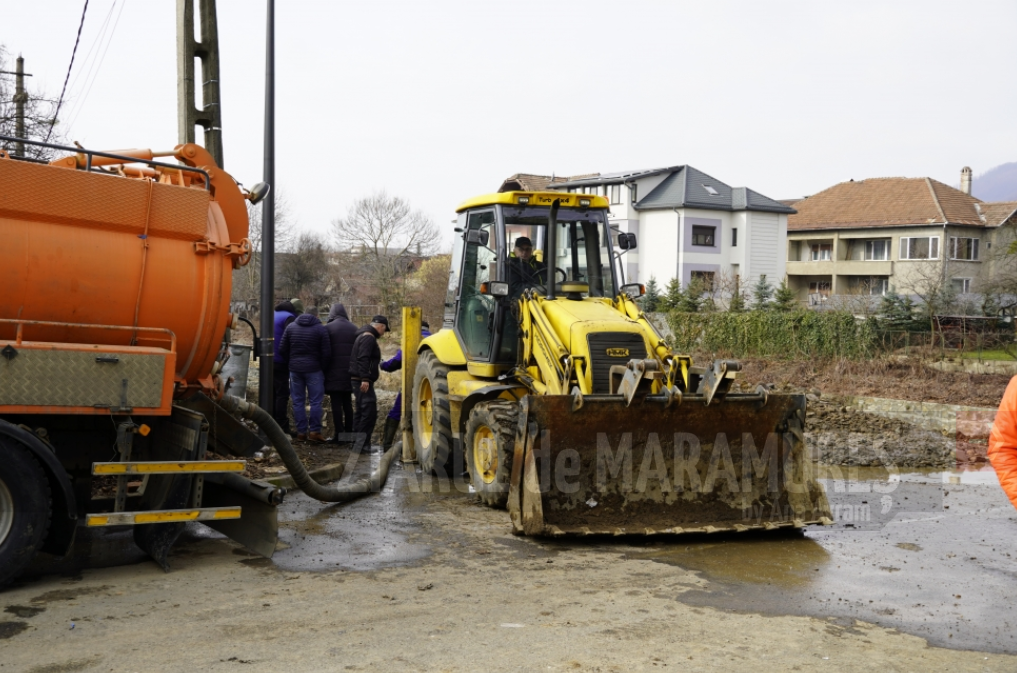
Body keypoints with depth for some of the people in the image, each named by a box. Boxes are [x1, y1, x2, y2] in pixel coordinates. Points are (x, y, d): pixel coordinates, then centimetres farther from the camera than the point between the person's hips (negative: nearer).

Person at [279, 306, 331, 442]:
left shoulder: (291, 327, 6)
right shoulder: (321, 329, -5)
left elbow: (283, 349, 5)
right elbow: (326, 353, -7)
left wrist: (292, 362, 14)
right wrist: (323, 368, 6)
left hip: (295, 369, 3)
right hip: (314, 369, -3)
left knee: (298, 401, 8)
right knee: (316, 401, 2)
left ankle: (301, 431, 8)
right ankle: (314, 431, -2)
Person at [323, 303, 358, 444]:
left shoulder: (328, 328, -6)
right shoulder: (354, 329, 9)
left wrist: (323, 370, 1)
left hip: (334, 371, -5)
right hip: (350, 371, 5)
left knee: (336, 403, -3)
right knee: (348, 403, 13)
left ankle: (339, 434, -6)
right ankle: (348, 433, 16)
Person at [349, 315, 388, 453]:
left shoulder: (364, 336, 21)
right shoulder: (369, 337, -12)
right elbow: (363, 359, -23)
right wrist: (365, 379, -28)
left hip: (358, 379, 11)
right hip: (362, 380, -11)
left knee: (361, 411, 16)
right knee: (369, 412, -13)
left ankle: (358, 443, 21)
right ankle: (361, 443, -14)